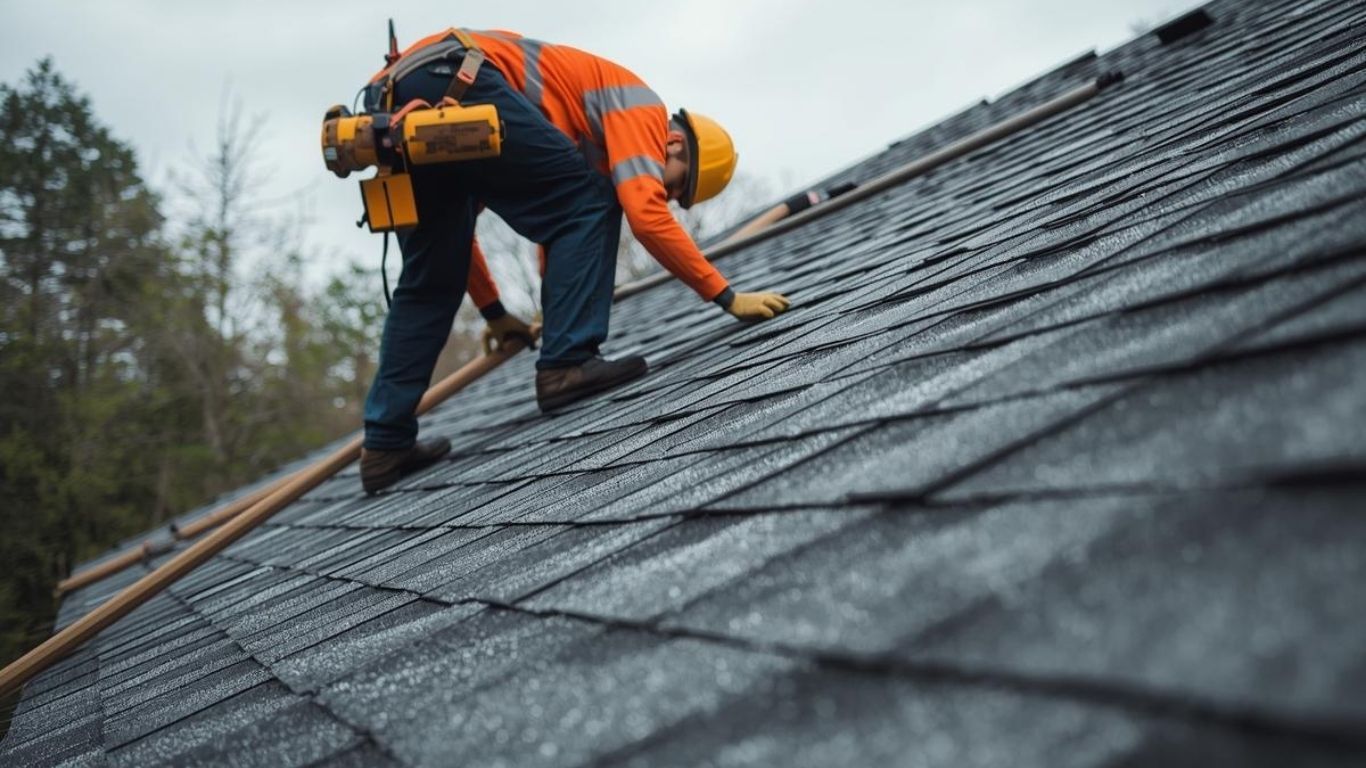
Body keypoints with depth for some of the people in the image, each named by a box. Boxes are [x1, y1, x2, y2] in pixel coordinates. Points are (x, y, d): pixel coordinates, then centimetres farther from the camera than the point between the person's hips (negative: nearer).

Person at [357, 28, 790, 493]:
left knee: (431, 282, 16)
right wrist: (729, 298, -1)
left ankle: (386, 443, 13)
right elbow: (646, 215, -6)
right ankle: (567, 364, -5)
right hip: (450, 79, -9)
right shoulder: (638, 106, 10)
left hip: (391, 101, 10)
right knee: (586, 205, 0)